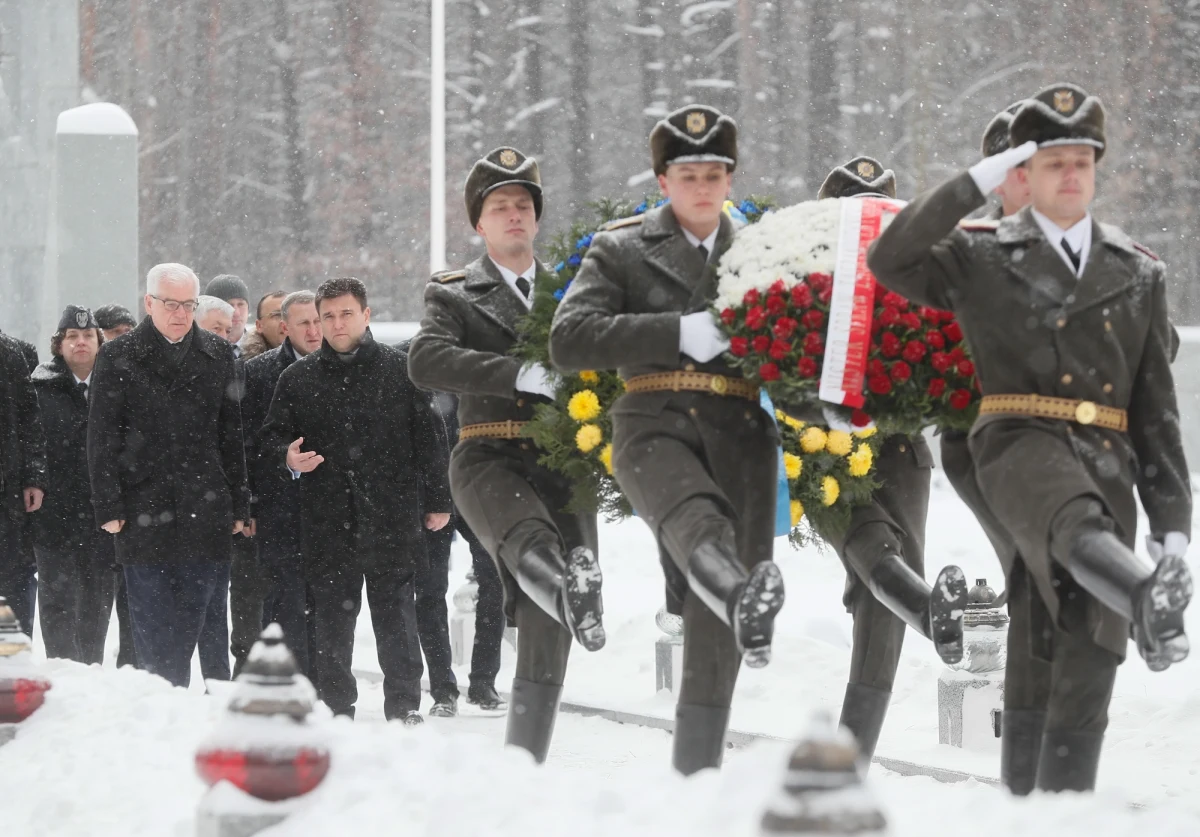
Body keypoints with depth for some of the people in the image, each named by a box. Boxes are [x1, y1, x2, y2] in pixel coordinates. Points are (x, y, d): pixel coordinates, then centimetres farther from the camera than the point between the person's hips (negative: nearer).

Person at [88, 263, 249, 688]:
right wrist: (109, 506, -6)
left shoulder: (217, 355, 10)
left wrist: (237, 505, 8)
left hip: (204, 512, 2)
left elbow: (231, 435, 12)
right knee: (153, 631, -2)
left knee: (188, 627, 2)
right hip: (143, 512, -2)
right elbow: (101, 438, 1)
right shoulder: (118, 358, 1)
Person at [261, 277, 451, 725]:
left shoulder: (399, 370, 5)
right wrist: (288, 455, -10)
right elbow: (271, 438, 14)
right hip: (327, 521, 2)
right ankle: (336, 712, 11)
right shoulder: (298, 378, 8)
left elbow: (428, 437, 8)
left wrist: (437, 501, 5)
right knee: (333, 622, 5)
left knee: (396, 619, 0)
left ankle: (404, 708, 5)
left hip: (391, 518, -1)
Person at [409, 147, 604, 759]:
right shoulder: (454, 295, 12)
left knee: (546, 639, -4)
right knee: (530, 539, -38)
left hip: (561, 463, 3)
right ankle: (570, 593, -69)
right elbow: (426, 361, -9)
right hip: (488, 460, -3)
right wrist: (523, 376, -21)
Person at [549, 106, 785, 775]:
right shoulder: (622, 251, 13)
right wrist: (681, 334, -10)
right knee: (695, 517, -39)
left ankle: (697, 769, 3)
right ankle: (745, 599, -70)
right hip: (655, 424, -3)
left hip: (740, 431, 3)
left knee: (714, 633, -4)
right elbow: (570, 342, -1)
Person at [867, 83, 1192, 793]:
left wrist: (1173, 523, 12)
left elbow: (1157, 408, 18)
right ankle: (1150, 599, -70)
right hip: (1020, 442, -4)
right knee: (1074, 525, -40)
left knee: (1090, 661, -3)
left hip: (1108, 466, 4)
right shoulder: (982, 258, 13)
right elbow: (890, 261, -5)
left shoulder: (1139, 275, 20)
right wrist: (975, 184, -6)